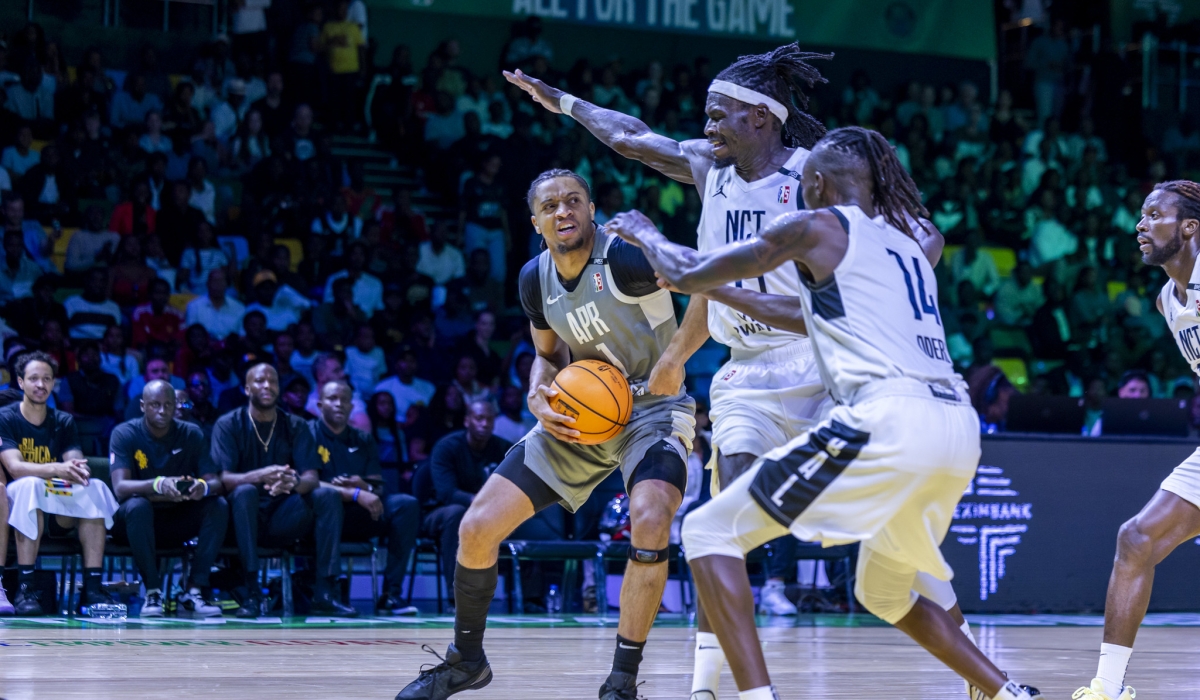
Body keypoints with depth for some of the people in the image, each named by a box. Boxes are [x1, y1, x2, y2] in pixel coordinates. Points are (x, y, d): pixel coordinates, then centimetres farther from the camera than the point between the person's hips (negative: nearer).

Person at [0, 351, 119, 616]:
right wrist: (56, 469, -36)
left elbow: (77, 463, -2)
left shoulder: (63, 422, 11)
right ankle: (25, 588, -38)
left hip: (57, 513, 4)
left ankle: (93, 589, -26)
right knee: (30, 485, -36)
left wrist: (78, 470, -28)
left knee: (96, 488, -22)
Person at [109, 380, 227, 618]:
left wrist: (205, 487, -34)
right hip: (136, 520, -3)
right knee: (137, 506, -36)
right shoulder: (124, 434, -11)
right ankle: (153, 592, -30)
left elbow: (215, 481, -7)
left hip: (177, 522, 3)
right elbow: (120, 487, -24)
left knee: (218, 506, -22)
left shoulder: (191, 434, -1)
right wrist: (158, 485, -43)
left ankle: (192, 592, -24)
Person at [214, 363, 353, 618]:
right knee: (245, 491, -34)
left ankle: (324, 594, -25)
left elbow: (312, 477, -7)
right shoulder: (228, 425, -2)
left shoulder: (295, 427, 6)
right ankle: (251, 594, -36)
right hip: (245, 519, -3)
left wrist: (294, 483, -33)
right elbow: (224, 478, -15)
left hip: (283, 520, 3)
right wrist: (261, 476, -36)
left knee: (329, 496, -21)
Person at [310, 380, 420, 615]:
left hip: (357, 517, 6)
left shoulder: (363, 440, 17)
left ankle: (391, 593, -22)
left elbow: (378, 488, 10)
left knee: (407, 504, -17)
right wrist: (355, 494, -24)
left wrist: (364, 487, -16)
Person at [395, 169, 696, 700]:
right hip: (581, 412, 6)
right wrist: (539, 398, -5)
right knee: (477, 527, -2)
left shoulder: (625, 257, -22)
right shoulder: (535, 278, -1)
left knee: (651, 519, -35)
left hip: (651, 407, -6)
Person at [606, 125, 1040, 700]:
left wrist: (648, 237, 35)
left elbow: (686, 276, 14)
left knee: (709, 531, 2)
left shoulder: (815, 227, 7)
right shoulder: (914, 242, 26)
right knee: (885, 591, 30)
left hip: (887, 419, -7)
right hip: (959, 429, 7)